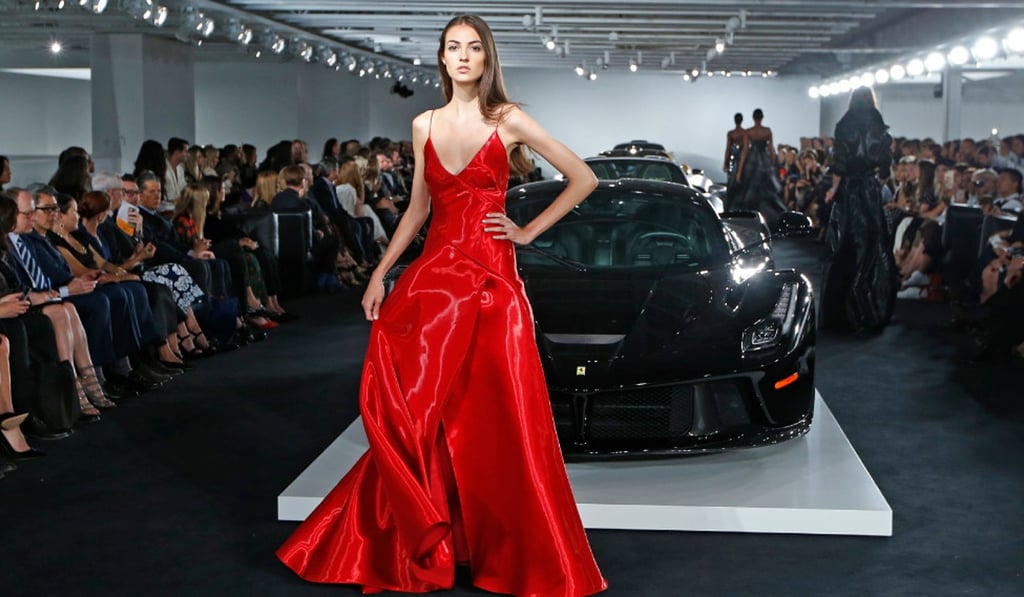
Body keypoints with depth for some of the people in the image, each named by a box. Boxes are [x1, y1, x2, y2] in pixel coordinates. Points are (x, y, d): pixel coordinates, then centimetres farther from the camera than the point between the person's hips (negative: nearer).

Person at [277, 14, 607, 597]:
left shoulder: (509, 120, -1)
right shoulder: (425, 125, 11)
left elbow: (584, 178, 0)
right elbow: (417, 210, 15)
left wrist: (529, 231, -3)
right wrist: (380, 274, 9)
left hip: (490, 278, -3)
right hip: (433, 275, 4)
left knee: (494, 420, -1)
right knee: (408, 410, -2)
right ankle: (415, 541, 14)